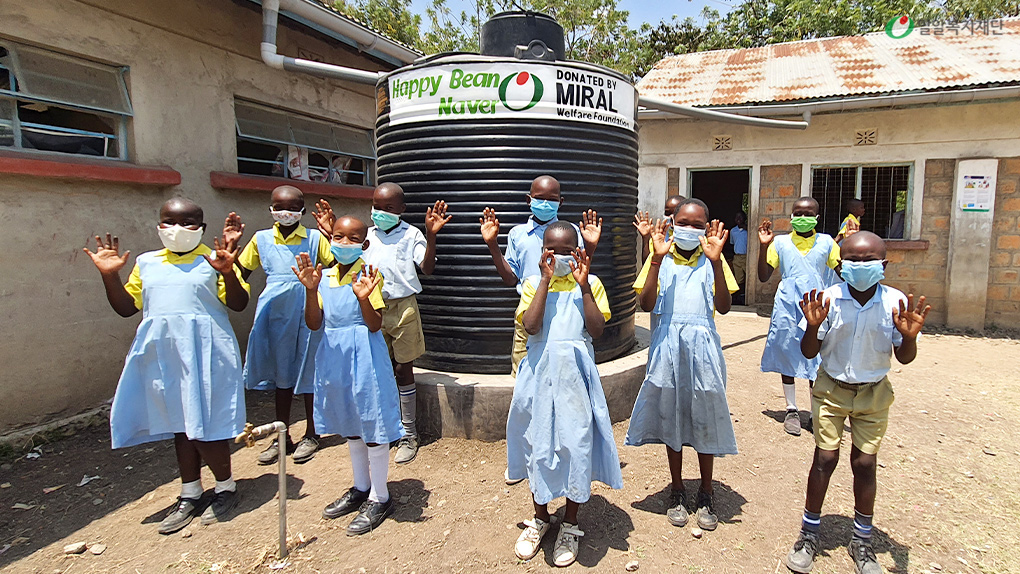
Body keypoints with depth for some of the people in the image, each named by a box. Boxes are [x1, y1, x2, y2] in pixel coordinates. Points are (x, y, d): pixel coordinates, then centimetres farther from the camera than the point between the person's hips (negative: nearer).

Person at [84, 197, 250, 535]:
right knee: (180, 425, 14)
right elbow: (126, 307, 16)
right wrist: (109, 275, 3)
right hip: (162, 353, 5)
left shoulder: (212, 261, 0)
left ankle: (226, 487, 19)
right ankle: (190, 494, 27)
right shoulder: (146, 263, 14)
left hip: (204, 352, -5)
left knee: (204, 424, -2)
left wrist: (228, 273, -22)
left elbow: (238, 304, -7)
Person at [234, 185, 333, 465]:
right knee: (281, 374, 12)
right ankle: (282, 437, 26)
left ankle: (311, 435, 24)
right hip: (275, 314, 3)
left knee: (308, 374, 6)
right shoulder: (262, 239, 7)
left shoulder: (315, 238, -1)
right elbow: (240, 276, 11)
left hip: (307, 314, -3)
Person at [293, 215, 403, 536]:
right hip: (334, 356, 6)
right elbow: (314, 324, -2)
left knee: (372, 425, 2)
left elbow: (375, 325, -14)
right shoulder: (324, 277, 4)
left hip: (365, 358, -6)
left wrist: (364, 298, -31)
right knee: (350, 425, 19)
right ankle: (361, 488, 37)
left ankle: (379, 498, 18)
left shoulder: (369, 276, -9)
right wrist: (310, 290, -15)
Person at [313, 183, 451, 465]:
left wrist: (431, 235, -24)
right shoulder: (368, 235, 11)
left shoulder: (411, 234, -2)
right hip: (372, 308, 4)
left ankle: (409, 434, 16)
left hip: (402, 307, -4)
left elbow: (427, 267, -12)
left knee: (403, 369, 4)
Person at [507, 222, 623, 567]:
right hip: (540, 375, 1)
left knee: (575, 445, 5)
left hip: (576, 375, -1)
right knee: (539, 444, 11)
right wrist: (546, 281, -14)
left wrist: (583, 286, -14)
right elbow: (531, 326, -15)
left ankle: (570, 524, 26)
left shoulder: (589, 284, 2)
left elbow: (597, 330, -10)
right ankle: (540, 518, 33)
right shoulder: (534, 283, 3)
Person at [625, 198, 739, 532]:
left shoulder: (711, 260, 2)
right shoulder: (660, 258, 1)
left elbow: (723, 307, -10)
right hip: (668, 345, 0)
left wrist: (716, 261, -19)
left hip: (702, 346, 0)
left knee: (705, 420, 9)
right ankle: (677, 491, 29)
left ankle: (706, 494, 28)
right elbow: (646, 305, -12)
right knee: (671, 419, 11)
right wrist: (657, 258, -18)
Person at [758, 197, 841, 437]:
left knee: (817, 359, 0)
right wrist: (764, 246, -6)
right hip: (787, 307, 1)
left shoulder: (826, 242, 6)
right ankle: (791, 410, 21)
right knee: (787, 355, 7)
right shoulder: (780, 242, 6)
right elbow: (763, 277, 3)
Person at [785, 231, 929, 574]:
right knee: (825, 458, -1)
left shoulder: (895, 302, -12)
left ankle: (862, 541, 26)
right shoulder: (828, 299, -15)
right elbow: (809, 353, -11)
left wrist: (909, 336, -25)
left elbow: (904, 358, -5)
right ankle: (809, 534, 18)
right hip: (831, 388, -1)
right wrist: (813, 326, -29)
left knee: (865, 463, 5)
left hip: (873, 392, 1)